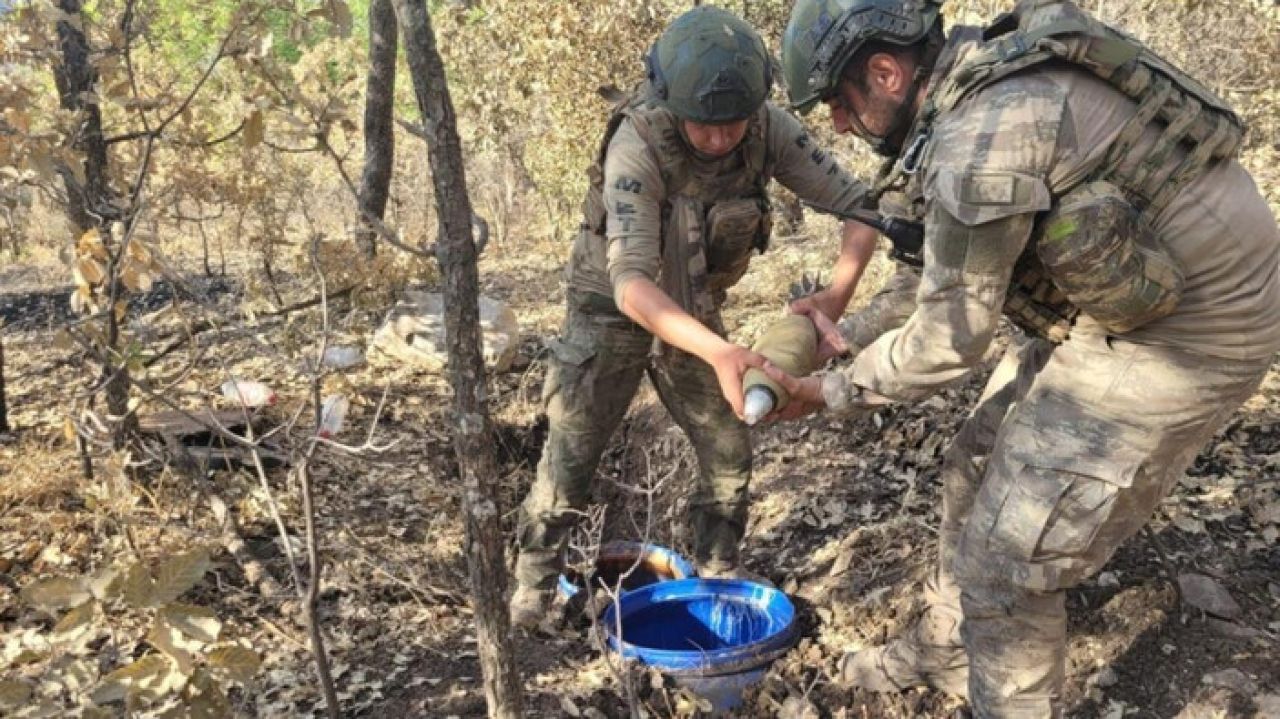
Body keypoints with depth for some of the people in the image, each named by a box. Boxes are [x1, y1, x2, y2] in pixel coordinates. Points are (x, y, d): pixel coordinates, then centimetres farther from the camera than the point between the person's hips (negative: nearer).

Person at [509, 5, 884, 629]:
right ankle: (531, 584, 20)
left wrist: (838, 292, -37)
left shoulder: (769, 129, -21)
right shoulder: (636, 145, -34)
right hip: (614, 310, -4)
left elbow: (855, 203, -17)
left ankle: (717, 577, 26)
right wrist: (720, 352, -57)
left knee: (729, 454, 5)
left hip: (693, 312, 4)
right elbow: (631, 281, -43)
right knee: (570, 457, 0)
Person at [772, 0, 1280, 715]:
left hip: (1183, 330, -10)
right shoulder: (985, 78, 2)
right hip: (1120, 302, 10)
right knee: (979, 470, 19)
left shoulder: (982, 138, -26)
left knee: (1008, 558, -3)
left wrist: (829, 392, -3)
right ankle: (946, 651, 41)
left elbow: (949, 341, -16)